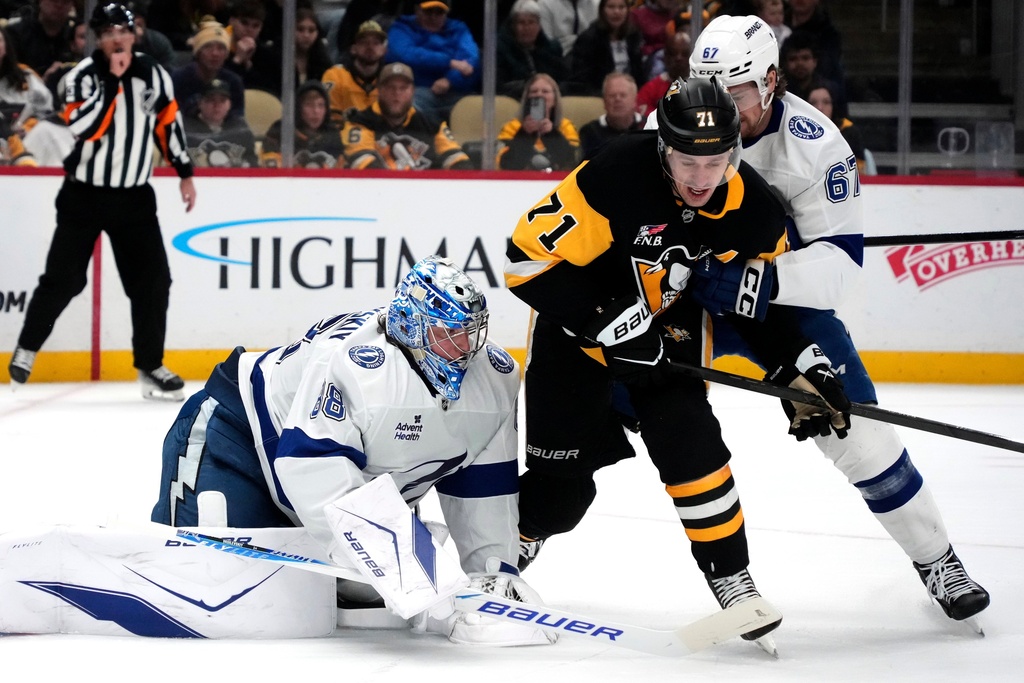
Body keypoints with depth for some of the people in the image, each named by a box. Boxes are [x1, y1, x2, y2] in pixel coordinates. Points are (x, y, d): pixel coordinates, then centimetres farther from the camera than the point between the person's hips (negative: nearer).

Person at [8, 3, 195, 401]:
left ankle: (150, 367, 5)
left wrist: (185, 174, 11)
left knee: (152, 281, -3)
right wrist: (112, 79, -28)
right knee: (62, 278, -3)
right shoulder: (84, 75, -12)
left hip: (134, 196, 3)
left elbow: (168, 122, 12)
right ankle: (26, 348, 17)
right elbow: (85, 127, -27)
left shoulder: (153, 74, 0)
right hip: (84, 194, -3)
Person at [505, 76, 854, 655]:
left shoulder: (752, 207, -19)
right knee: (563, 471, -1)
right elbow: (530, 259, -29)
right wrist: (611, 321, -29)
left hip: (671, 325, 3)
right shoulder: (615, 177, -34)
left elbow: (763, 303, -1)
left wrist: (805, 369, -11)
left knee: (687, 442, -17)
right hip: (577, 322, -3)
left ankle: (731, 575, -4)